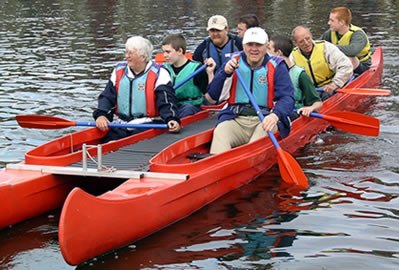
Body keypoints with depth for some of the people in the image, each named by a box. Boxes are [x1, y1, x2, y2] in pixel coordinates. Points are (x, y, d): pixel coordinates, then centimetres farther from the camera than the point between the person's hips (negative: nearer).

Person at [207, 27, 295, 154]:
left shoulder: (276, 67, 3)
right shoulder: (234, 62, 11)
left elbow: (287, 97, -9)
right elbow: (213, 95, 7)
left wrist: (275, 115, -32)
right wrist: (225, 72, -11)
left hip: (265, 119, -1)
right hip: (235, 119, 2)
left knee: (264, 133, -36)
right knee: (220, 133, -30)